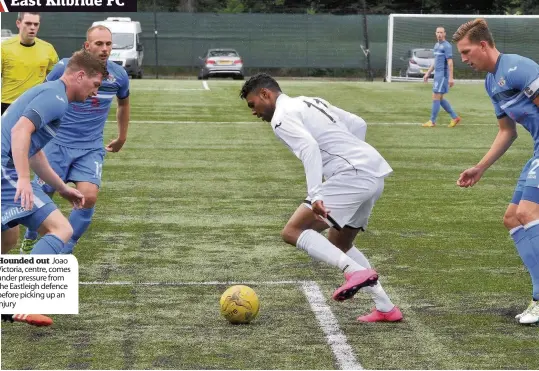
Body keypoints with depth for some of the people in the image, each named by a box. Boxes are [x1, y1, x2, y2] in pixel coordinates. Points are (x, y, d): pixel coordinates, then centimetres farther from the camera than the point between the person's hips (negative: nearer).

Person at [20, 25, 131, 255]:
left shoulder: (119, 75, -2)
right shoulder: (65, 67, -11)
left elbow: (123, 103, 20)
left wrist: (122, 137, 26)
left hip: (92, 148, 2)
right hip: (57, 143, -1)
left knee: (89, 196, -18)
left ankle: (65, 252, -1)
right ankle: (30, 239, 33)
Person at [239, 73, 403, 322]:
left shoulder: (281, 117, -2)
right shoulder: (310, 102, 26)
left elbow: (309, 148, -20)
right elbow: (358, 124, 27)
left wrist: (314, 196, -29)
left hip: (351, 176, -10)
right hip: (375, 175, 10)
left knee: (292, 232, -8)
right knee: (338, 245, 23)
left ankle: (357, 272, -20)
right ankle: (386, 308, 17)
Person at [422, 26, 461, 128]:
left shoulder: (446, 46, -11)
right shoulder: (437, 45, 17)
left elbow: (450, 62, -16)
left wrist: (451, 78, -20)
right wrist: (428, 73, 22)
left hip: (443, 75, -9)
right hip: (437, 74, 9)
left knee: (435, 97, -7)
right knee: (440, 98, 10)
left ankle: (432, 121, -2)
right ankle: (455, 117, 16)